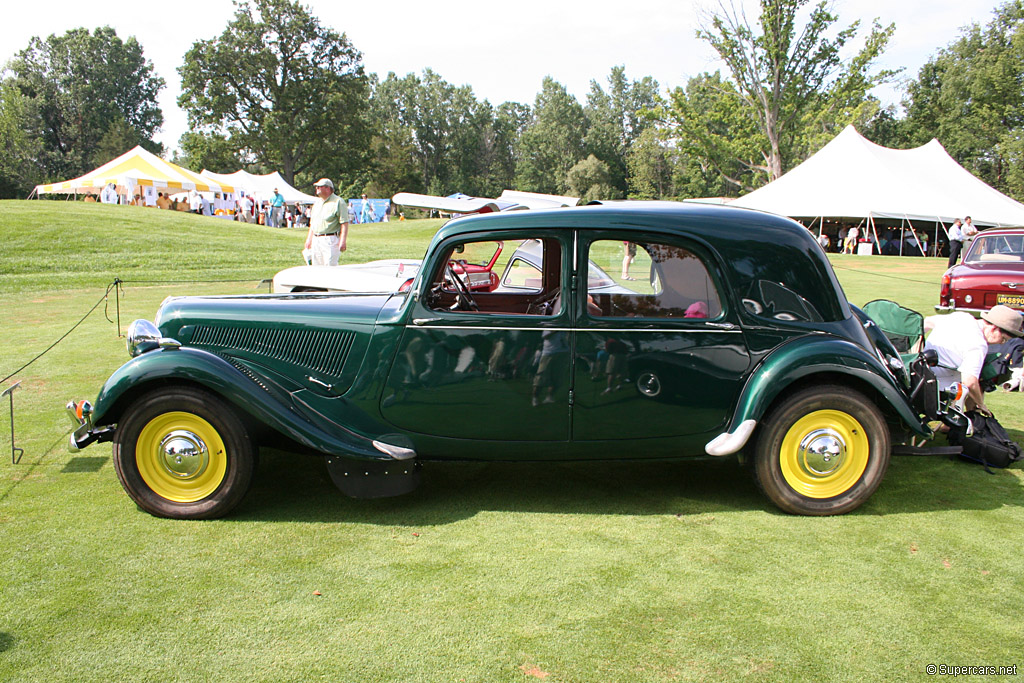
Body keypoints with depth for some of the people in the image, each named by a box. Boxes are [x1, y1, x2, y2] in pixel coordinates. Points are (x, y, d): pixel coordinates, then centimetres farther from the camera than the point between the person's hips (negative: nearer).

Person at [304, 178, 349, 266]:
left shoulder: (338, 202, -6)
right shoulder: (317, 202, 19)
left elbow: (344, 223, -13)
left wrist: (343, 241, -21)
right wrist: (309, 239, 19)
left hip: (330, 240, -8)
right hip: (316, 240, 8)